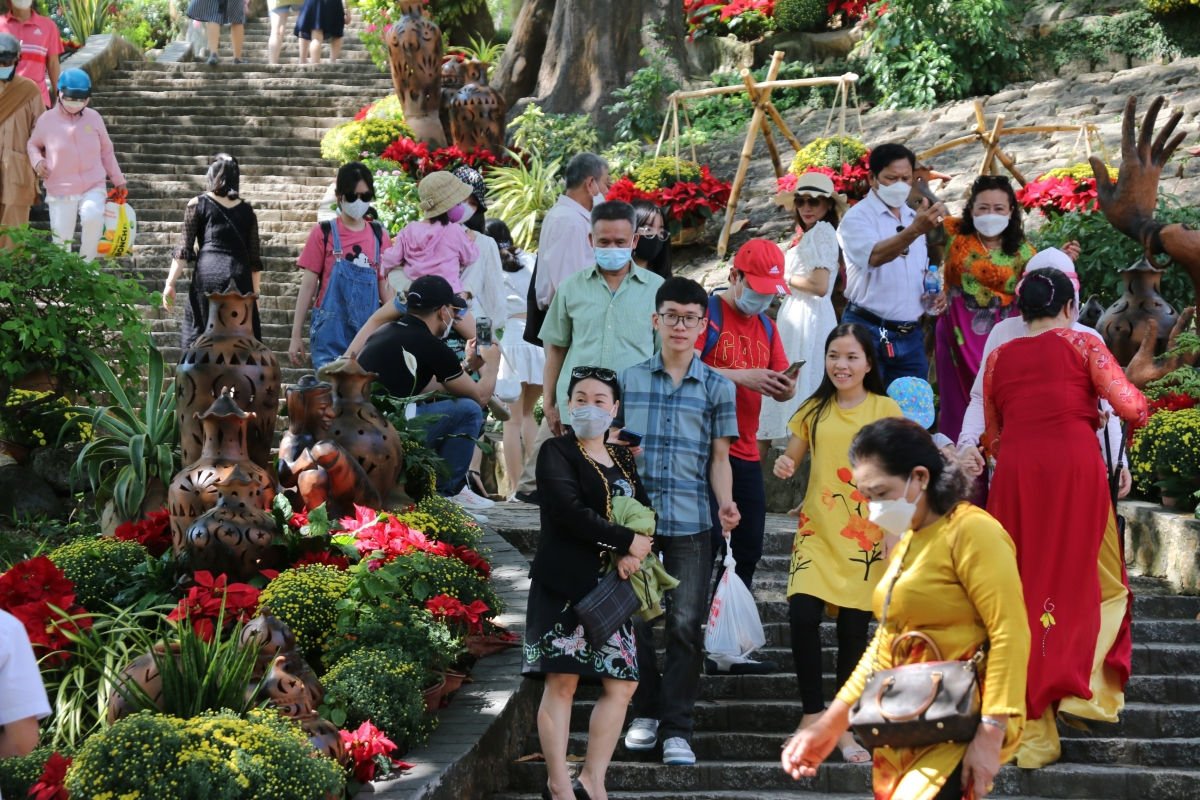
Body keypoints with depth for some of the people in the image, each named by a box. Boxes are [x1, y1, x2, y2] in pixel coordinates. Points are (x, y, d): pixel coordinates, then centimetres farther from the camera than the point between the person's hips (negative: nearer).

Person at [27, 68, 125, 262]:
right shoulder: (47, 120, -4)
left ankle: (86, 262, -12)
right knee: (61, 242, 0)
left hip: (93, 187, 0)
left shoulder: (93, 117, 1)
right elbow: (33, 145, 14)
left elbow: (106, 151, 12)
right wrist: (37, 162, -8)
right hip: (60, 191, 0)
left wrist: (118, 180, 14)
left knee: (93, 217, -30)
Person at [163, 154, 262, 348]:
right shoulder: (246, 210, 12)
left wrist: (170, 283, 3)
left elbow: (185, 249, 1)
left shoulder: (198, 204, 6)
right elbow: (255, 258, 12)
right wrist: (255, 293, 20)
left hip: (207, 274, -1)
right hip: (239, 278, 1)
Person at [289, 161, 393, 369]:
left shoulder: (379, 236, 8)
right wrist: (296, 336, -1)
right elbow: (308, 286, 2)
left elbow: (385, 287, 13)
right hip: (331, 332, -2)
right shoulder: (323, 233, 1)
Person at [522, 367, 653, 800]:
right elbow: (569, 511, -15)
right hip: (566, 583, -6)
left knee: (622, 683, 0)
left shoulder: (623, 459, 18)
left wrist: (634, 554, -8)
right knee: (562, 680, -8)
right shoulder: (557, 452, 0)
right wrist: (627, 541, -12)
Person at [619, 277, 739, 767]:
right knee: (633, 616, 4)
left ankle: (677, 728, 3)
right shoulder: (629, 380, 7)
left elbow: (719, 456, 6)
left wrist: (725, 504, -9)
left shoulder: (717, 388, 6)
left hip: (690, 522, -1)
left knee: (686, 624, -2)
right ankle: (645, 713, 20)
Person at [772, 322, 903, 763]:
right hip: (817, 529, 2)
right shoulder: (815, 410, 8)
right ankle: (812, 714, -2)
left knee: (853, 628, 1)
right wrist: (784, 464, -11)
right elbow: (792, 455, 12)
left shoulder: (886, 410, 1)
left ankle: (842, 727, 12)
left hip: (865, 536, -2)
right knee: (802, 614, -15)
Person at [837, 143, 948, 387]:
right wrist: (915, 230, -43)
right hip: (868, 331, -6)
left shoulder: (913, 217, 15)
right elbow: (875, 256, -29)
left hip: (911, 336, 6)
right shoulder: (857, 217, -8)